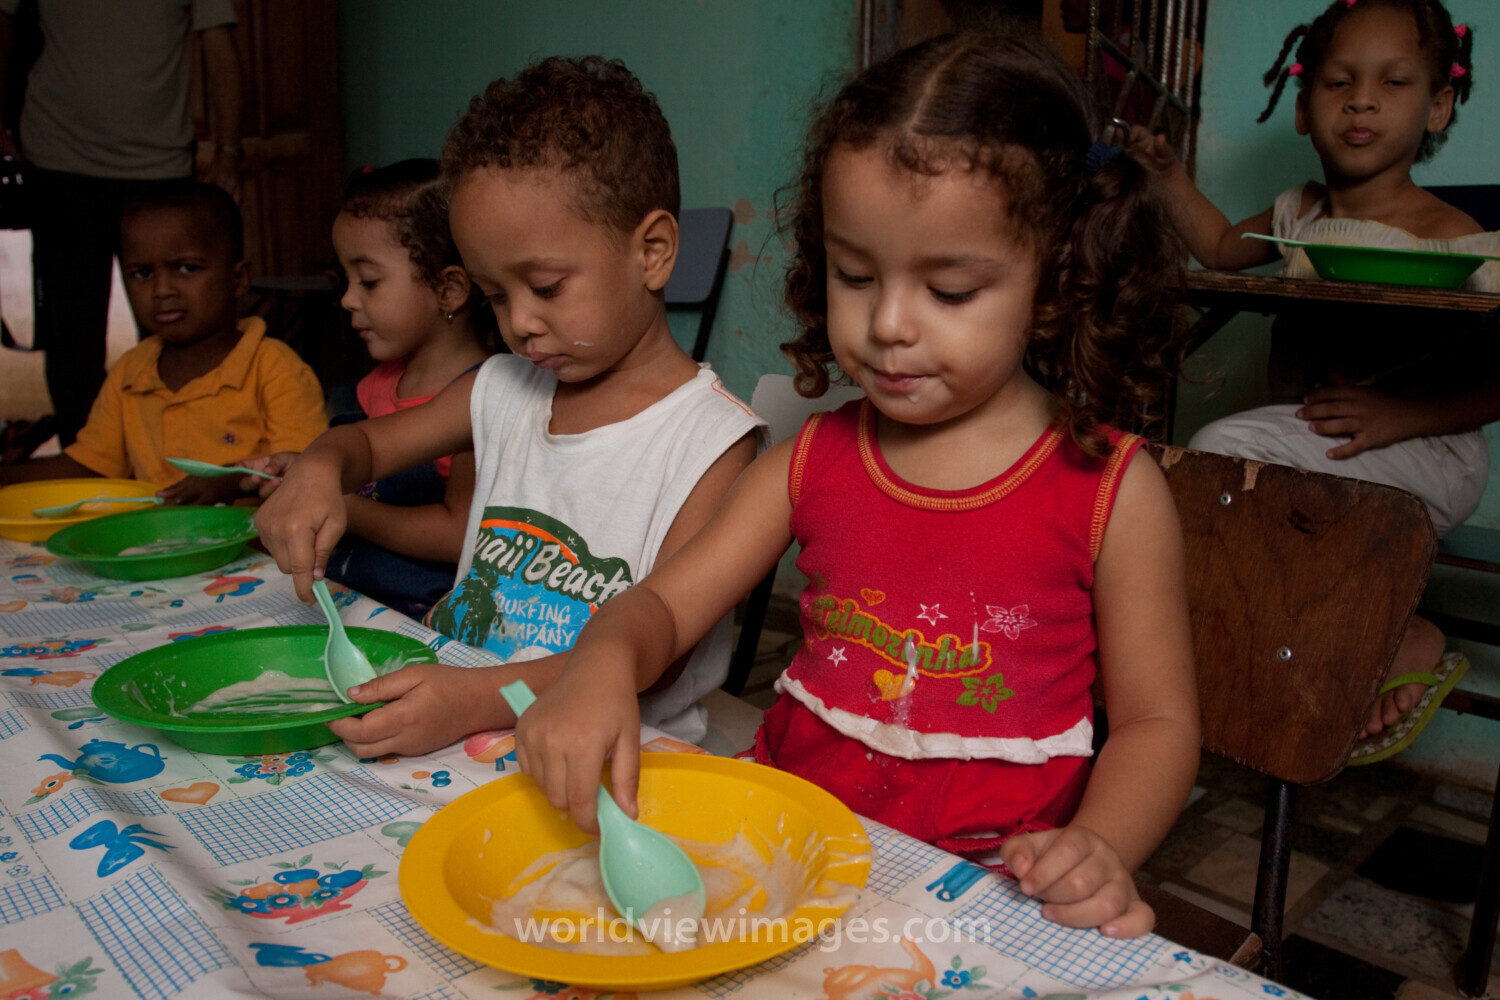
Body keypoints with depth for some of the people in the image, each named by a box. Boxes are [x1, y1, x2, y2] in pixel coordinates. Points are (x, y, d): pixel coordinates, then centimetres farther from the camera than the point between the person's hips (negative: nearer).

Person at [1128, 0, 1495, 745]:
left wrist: (1399, 416, -25)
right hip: (1300, 446, 7)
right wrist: (1168, 174, 18)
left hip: (1426, 454, -6)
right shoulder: (1300, 215, 11)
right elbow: (1221, 248, 30)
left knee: (1226, 448, -29)